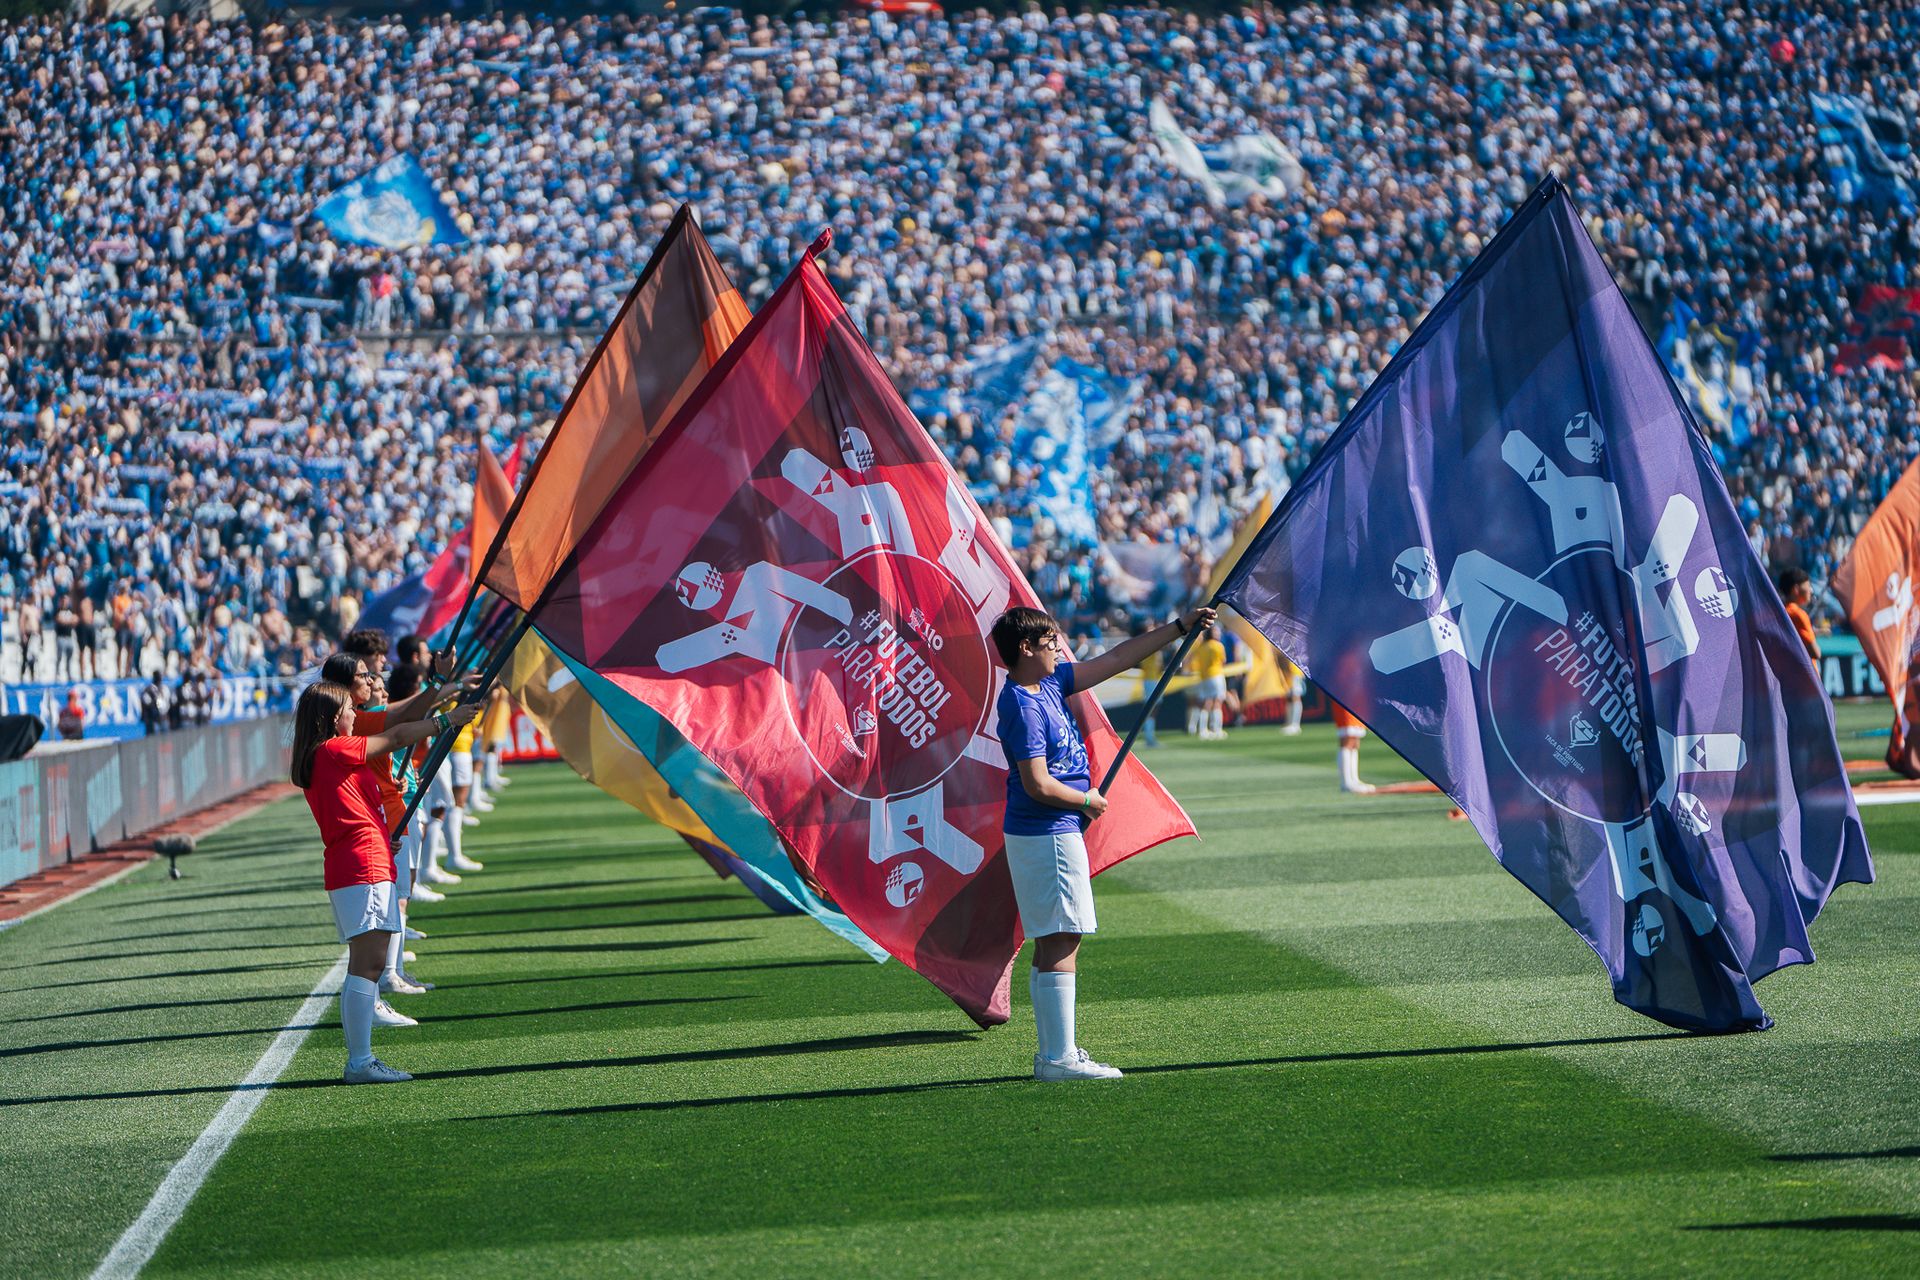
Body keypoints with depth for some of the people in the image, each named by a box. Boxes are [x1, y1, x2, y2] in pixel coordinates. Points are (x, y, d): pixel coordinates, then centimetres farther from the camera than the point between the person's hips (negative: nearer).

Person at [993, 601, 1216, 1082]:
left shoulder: (1049, 683, 11)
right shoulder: (1023, 708, -18)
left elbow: (1116, 658, 16)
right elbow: (1038, 785, -23)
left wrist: (1180, 627, 17)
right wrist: (1088, 801, -7)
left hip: (1048, 834, 10)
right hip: (1048, 836, -10)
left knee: (1051, 945, 12)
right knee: (1062, 943, -10)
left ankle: (1053, 1052, 16)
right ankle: (1059, 1057, -10)